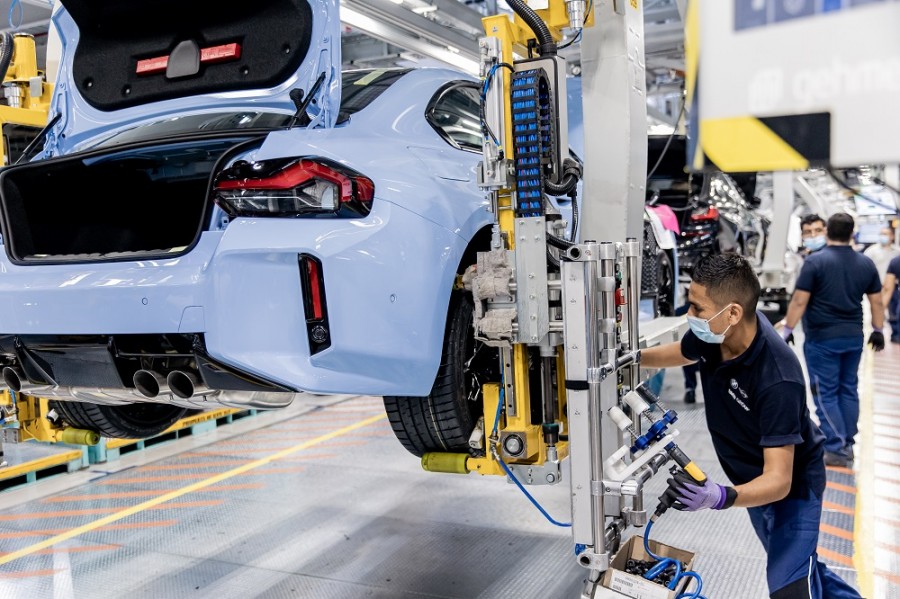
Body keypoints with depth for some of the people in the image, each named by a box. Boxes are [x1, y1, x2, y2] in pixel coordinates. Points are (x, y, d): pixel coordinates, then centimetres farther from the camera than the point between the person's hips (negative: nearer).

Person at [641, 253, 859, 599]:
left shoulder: (778, 380, -40)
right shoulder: (712, 334, -20)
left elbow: (779, 482, -40)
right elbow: (677, 353, 7)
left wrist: (720, 498, -56)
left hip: (791, 485, -7)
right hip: (754, 478, 7)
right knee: (794, 562, 26)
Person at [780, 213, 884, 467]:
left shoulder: (815, 261, -11)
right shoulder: (866, 263, 5)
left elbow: (799, 301, -14)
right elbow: (877, 301, 10)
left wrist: (787, 331, -7)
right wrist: (878, 330, 22)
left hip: (822, 339, -5)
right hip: (853, 337, 5)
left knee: (826, 394, 1)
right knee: (849, 390, 15)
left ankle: (836, 449, 1)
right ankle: (847, 444, 21)